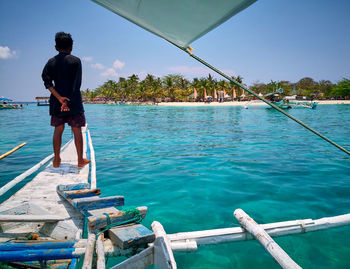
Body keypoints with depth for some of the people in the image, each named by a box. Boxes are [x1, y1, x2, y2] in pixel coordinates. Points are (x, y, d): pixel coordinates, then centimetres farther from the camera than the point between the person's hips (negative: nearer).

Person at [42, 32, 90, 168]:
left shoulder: (51, 62, 8)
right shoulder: (75, 61, -1)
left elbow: (47, 82, -6)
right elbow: (77, 84, -10)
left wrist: (59, 97, -13)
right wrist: (69, 101, -11)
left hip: (57, 101, 3)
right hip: (74, 101, -3)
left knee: (58, 130, 10)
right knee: (77, 130, 2)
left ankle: (56, 160, 14)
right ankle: (80, 160, 8)